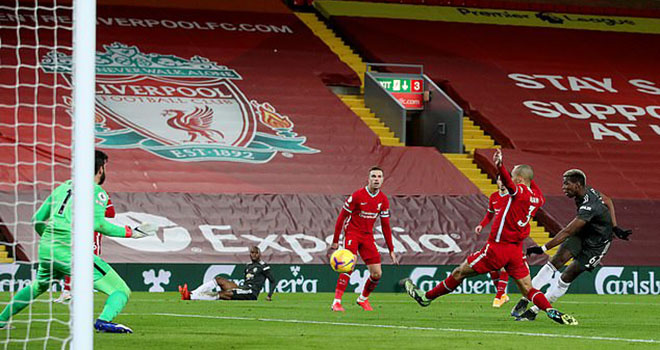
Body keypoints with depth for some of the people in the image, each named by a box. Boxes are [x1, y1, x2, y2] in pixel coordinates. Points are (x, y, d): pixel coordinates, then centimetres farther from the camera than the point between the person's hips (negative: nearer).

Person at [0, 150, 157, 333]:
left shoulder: (62, 187, 21)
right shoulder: (97, 192, 1)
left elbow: (37, 219, 23)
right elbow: (97, 223, -15)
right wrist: (130, 232, -7)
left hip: (45, 249, 7)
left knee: (37, 286, 37)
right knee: (121, 291, -9)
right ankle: (104, 320, -38)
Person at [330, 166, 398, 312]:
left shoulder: (383, 200, 2)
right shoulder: (358, 195, -14)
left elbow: (385, 226, 9)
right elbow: (342, 217, -8)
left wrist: (391, 250, 8)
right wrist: (335, 241, -8)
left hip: (368, 236, 5)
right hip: (352, 233, -5)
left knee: (377, 274, -1)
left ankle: (363, 298, 26)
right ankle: (336, 302, -24)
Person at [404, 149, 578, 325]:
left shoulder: (520, 192, -14)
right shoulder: (536, 197, 7)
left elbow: (509, 183, -39)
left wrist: (500, 167, -57)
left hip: (498, 247, -7)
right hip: (516, 250, 7)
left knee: (460, 273, 6)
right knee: (527, 289, 4)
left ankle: (426, 297, 17)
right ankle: (552, 312, -18)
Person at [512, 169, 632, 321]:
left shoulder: (588, 207, -35)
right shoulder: (588, 191, -8)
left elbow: (567, 232, -37)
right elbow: (608, 201, 9)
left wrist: (543, 248, -38)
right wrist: (614, 228, 6)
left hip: (595, 245, -8)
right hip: (582, 234, 8)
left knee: (565, 279, -9)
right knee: (555, 262, -9)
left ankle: (533, 311, 1)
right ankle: (525, 300, -9)